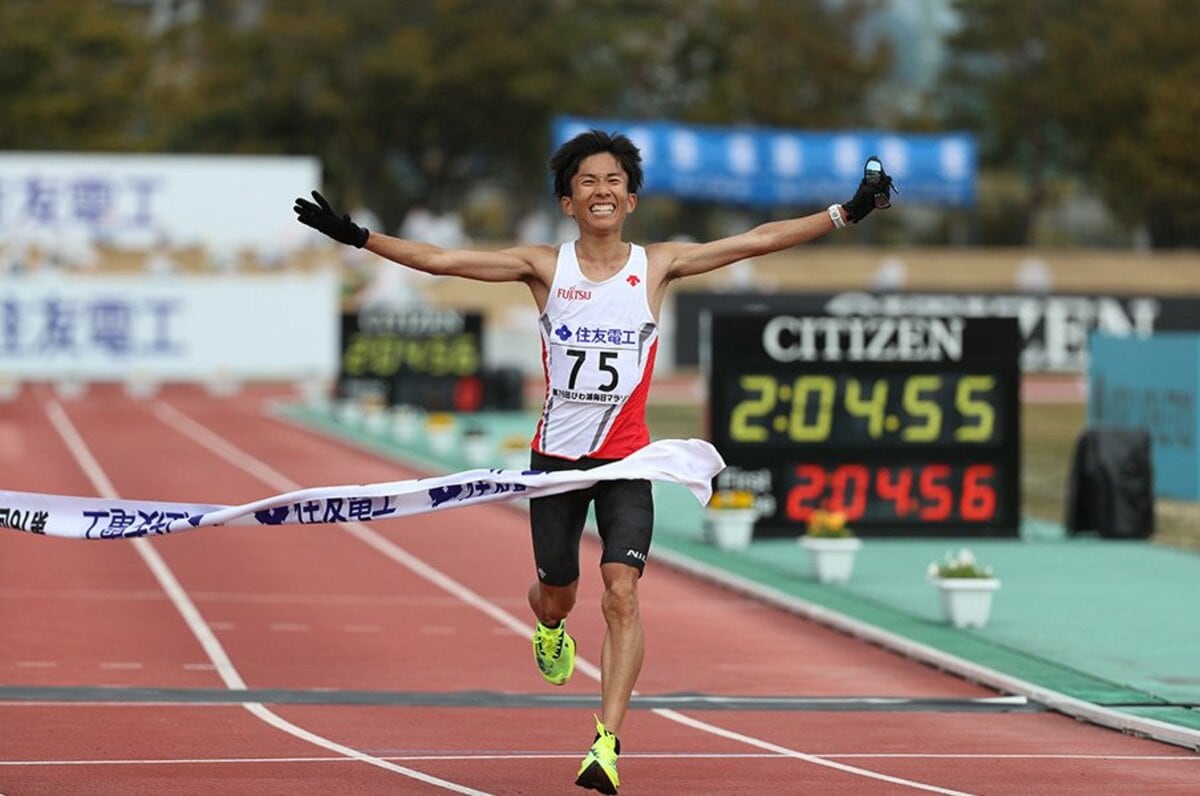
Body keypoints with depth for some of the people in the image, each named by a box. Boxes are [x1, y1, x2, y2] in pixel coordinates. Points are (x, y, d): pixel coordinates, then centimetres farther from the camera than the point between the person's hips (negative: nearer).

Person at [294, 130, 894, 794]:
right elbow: (441, 260, -5)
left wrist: (845, 213, -6)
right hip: (557, 457, 1)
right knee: (556, 593, 14)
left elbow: (758, 240, -2)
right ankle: (550, 633, 54)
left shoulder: (658, 266, 0)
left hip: (626, 461, -1)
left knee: (621, 595, -17)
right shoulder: (545, 267, -2)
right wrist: (355, 237, -10)